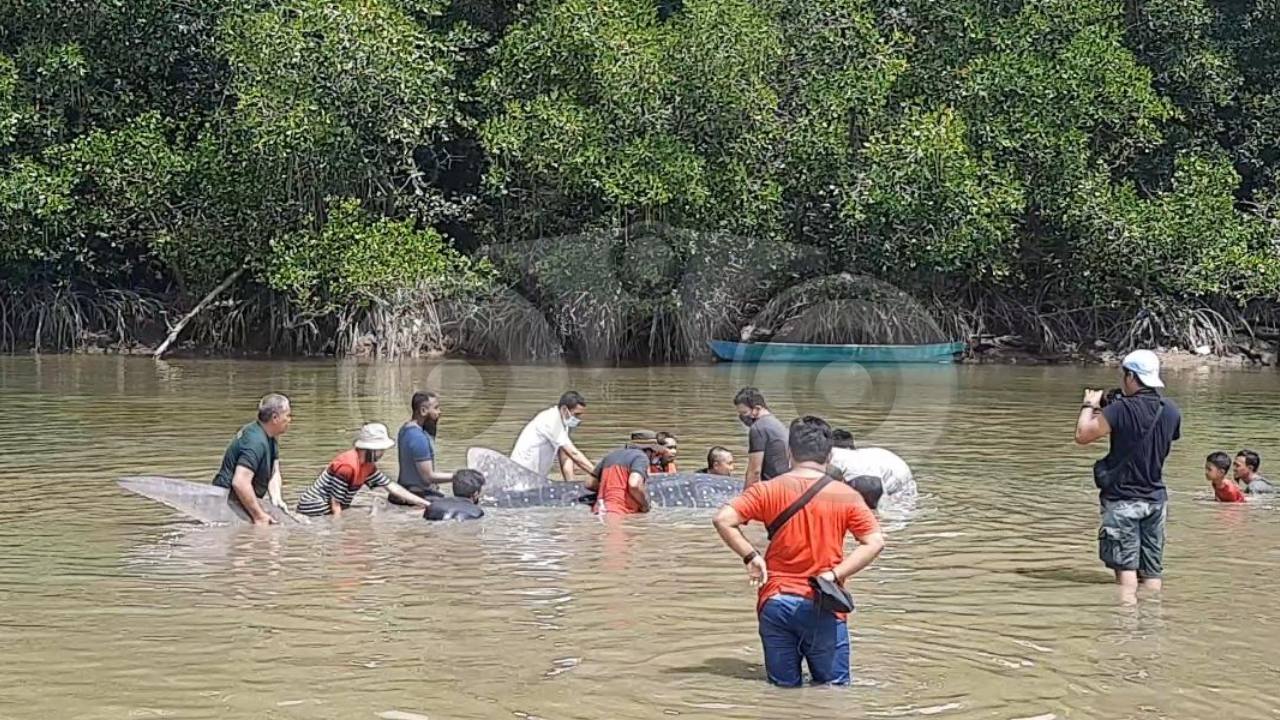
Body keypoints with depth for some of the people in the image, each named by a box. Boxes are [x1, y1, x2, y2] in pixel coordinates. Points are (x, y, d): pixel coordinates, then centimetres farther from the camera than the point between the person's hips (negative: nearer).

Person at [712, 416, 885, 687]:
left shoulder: (768, 490, -2)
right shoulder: (846, 496, -2)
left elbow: (723, 520, -10)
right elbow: (874, 542, -9)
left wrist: (751, 556, -2)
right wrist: (835, 574, -9)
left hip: (775, 602, 1)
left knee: (784, 688, 10)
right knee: (834, 687, 6)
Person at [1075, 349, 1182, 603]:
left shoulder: (1121, 410, -19)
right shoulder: (1171, 411, 2)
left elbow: (1082, 435, -15)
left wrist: (1089, 405, 3)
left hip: (1123, 499, -6)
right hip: (1156, 498, 6)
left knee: (1126, 567, -5)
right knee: (1152, 570, 10)